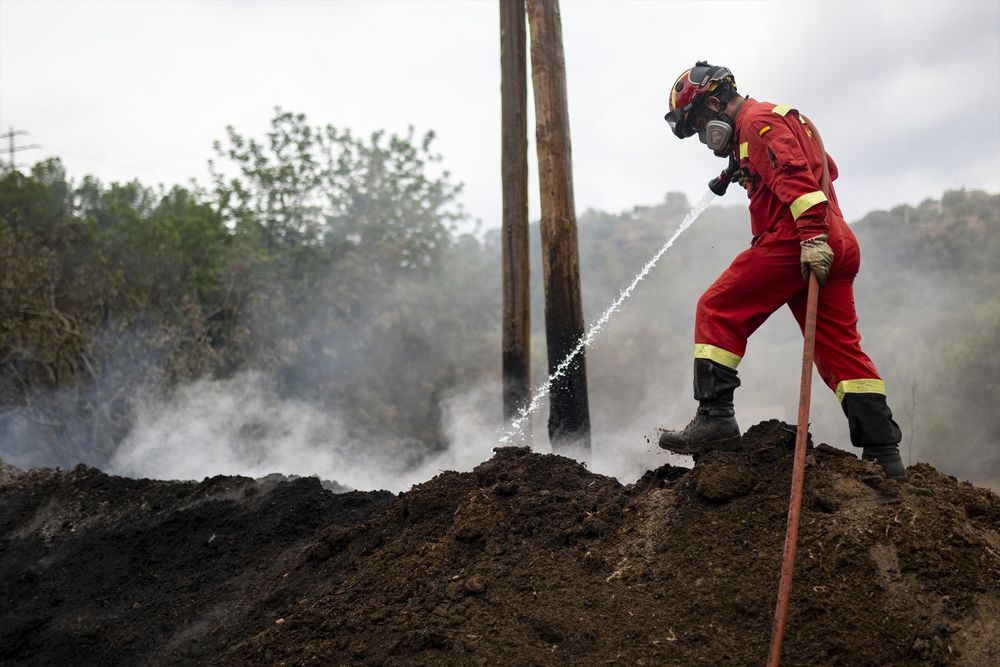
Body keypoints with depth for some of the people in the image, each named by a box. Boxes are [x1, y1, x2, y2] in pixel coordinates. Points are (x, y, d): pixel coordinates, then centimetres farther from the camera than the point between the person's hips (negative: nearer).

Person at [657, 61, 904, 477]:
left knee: (718, 312, -3)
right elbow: (824, 170, 33)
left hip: (791, 242, -10)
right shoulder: (779, 118, 29)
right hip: (836, 247, 10)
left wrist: (812, 235, -28)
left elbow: (794, 175, -18)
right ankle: (883, 452, 6)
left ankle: (715, 418, -11)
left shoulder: (757, 121, -3)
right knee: (840, 348, 8)